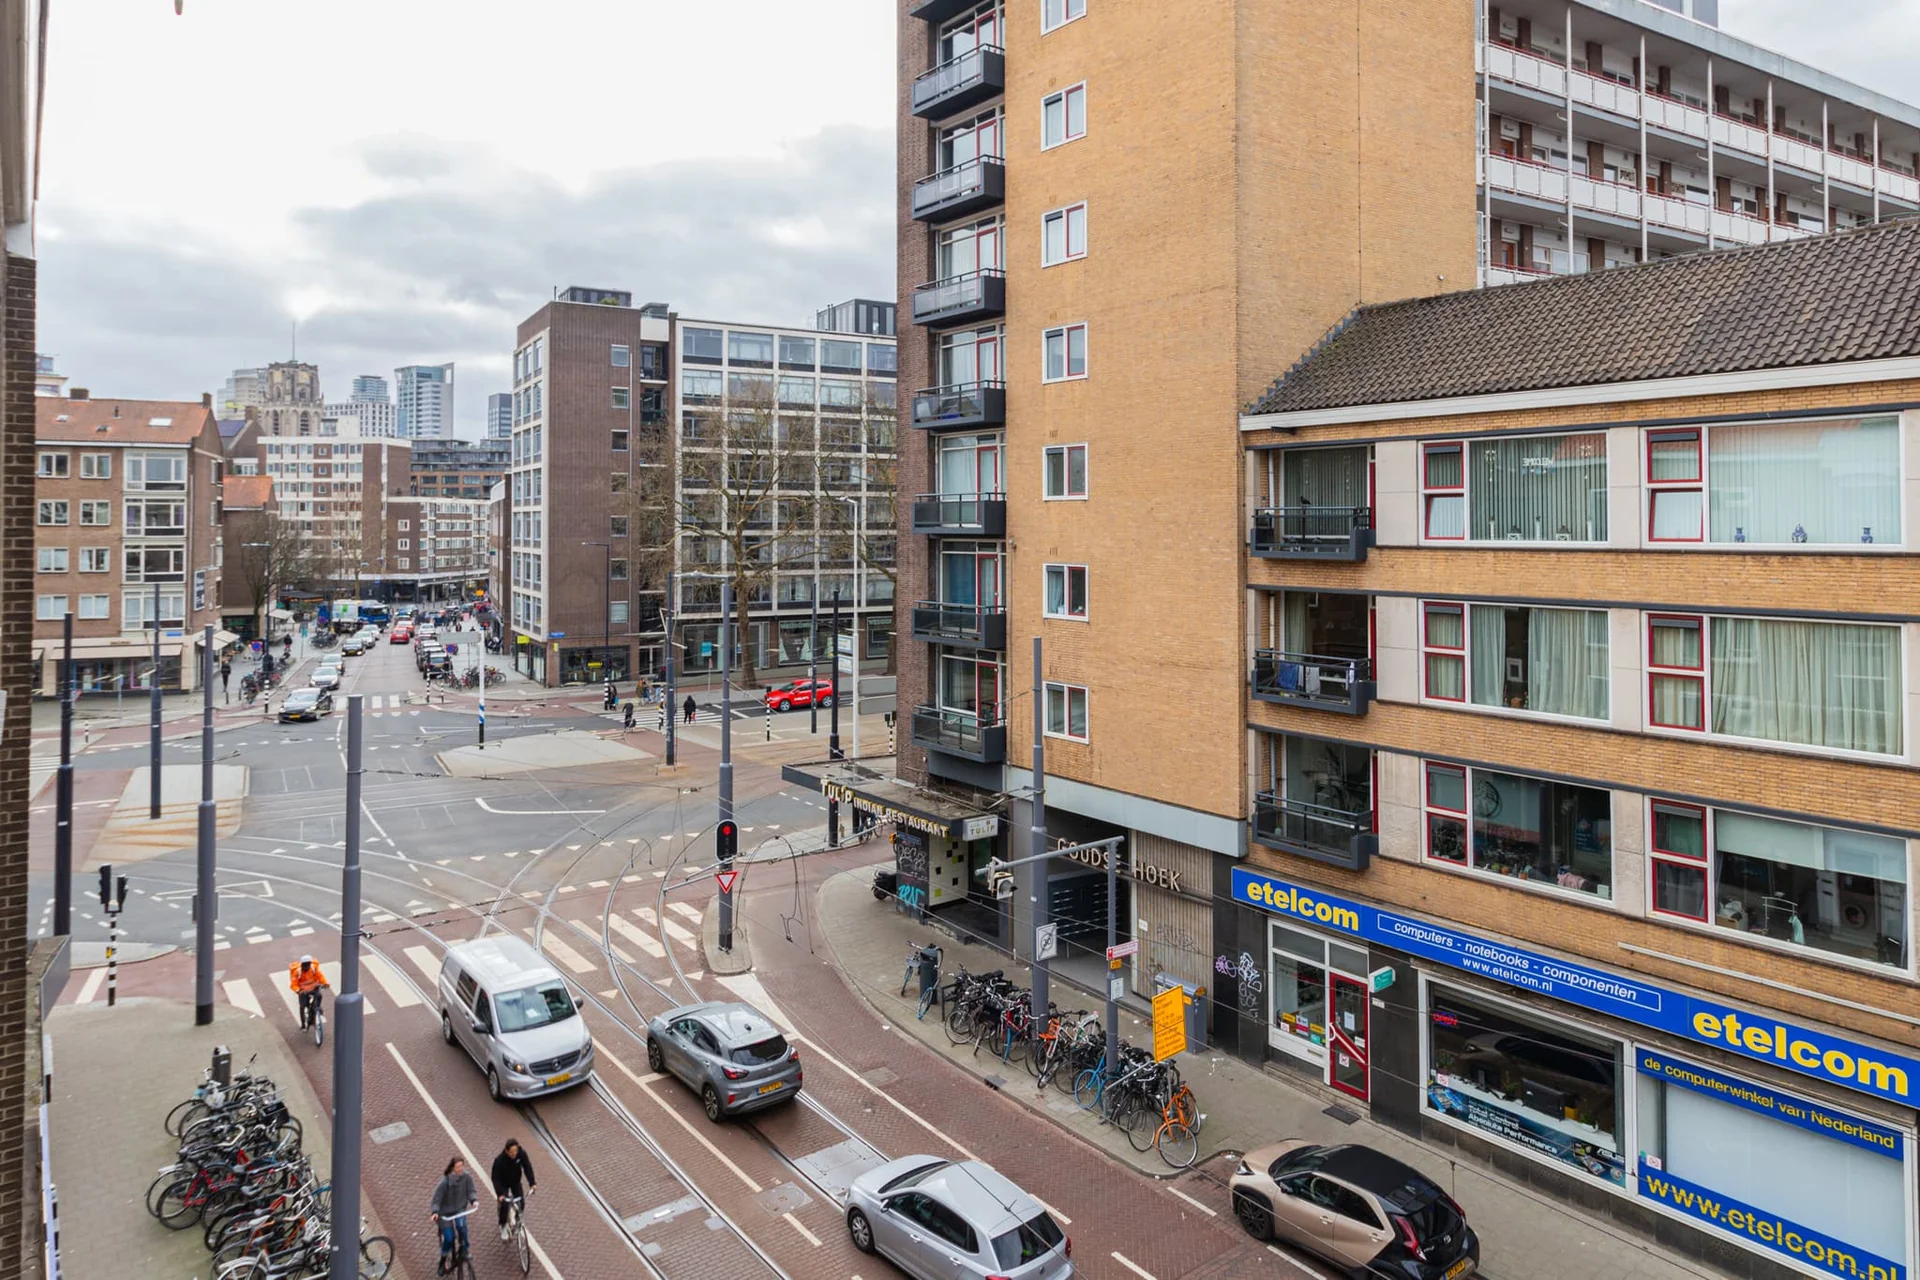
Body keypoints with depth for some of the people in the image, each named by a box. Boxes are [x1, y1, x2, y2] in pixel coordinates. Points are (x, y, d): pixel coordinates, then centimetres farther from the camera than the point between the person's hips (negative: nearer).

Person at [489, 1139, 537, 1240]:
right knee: (504, 1204, -14)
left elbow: (527, 1168, -23)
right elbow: (495, 1178, -30)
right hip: (503, 1184, -3)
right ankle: (503, 1227, 10)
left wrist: (532, 1183, -32)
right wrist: (500, 1194, -39)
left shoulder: (521, 1154, -27)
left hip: (516, 1182, 3)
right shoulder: (499, 1160, -34)